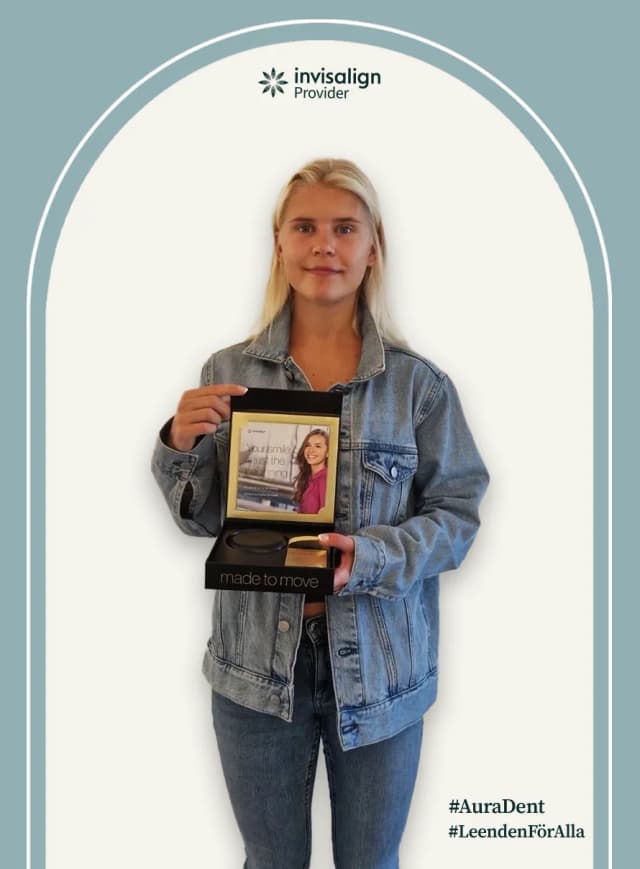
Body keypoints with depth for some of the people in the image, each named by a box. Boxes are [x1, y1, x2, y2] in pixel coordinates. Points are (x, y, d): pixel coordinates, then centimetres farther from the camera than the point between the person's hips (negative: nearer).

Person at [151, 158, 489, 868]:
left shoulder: (418, 383, -6)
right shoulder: (229, 373, -2)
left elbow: (457, 514, -4)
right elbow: (203, 517, 4)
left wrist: (373, 555, -22)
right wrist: (180, 447, -15)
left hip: (378, 663, -1)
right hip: (259, 659, 1)